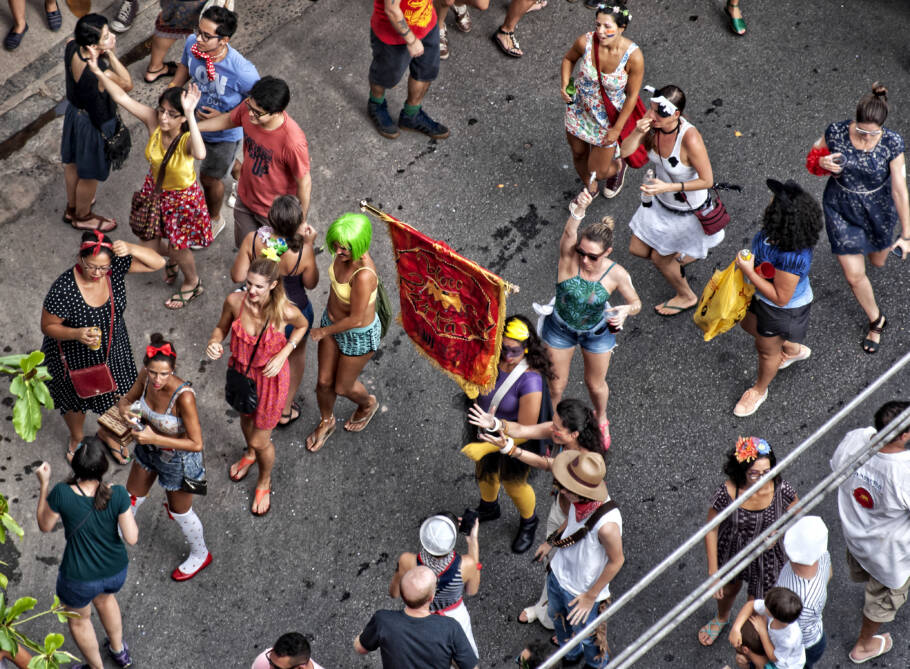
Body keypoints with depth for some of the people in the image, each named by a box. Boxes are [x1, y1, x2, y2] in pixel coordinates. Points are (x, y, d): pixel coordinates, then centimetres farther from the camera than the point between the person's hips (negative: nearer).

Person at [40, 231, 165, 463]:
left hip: (112, 353, 3)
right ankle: (76, 439, 58)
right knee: (74, 402, 26)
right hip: (74, 358, -3)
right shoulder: (63, 289, -35)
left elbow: (158, 262, -24)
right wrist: (77, 334, -40)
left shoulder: (116, 267, -25)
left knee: (114, 399, 25)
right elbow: (48, 326, -22)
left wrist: (131, 249, -43)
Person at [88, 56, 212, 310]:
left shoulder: (187, 139, -39)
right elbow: (122, 98, -24)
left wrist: (190, 114, -68)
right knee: (149, 246, 22)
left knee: (178, 248, 17)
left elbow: (200, 154, -64)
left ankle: (193, 283, 50)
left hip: (182, 198, -6)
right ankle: (173, 259, 59)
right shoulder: (154, 121, -25)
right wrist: (97, 71, -34)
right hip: (155, 189, 6)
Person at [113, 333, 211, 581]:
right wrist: (124, 408, -27)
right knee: (132, 496, 30)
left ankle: (200, 555, 49)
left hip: (177, 459, -5)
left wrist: (155, 438, -37)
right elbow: (127, 398, -3)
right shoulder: (146, 376, -23)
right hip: (149, 449, 5)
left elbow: (196, 444, -34)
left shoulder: (184, 396, -40)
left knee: (179, 512, 20)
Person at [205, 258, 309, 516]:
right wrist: (214, 342, -26)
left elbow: (302, 326, -6)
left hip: (270, 376, -3)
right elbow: (222, 327, -4)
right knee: (246, 417, 33)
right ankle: (250, 454, 68)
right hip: (240, 371, 3)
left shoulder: (285, 312, -31)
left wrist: (283, 355, -17)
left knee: (260, 440, 10)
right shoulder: (234, 301, -25)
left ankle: (265, 481, 44)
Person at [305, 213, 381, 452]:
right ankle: (326, 422, 51)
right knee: (324, 381, 21)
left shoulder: (364, 275, -43)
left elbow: (356, 319, -31)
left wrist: (323, 332, -15)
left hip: (359, 335, -6)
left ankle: (368, 404, 54)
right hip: (333, 319, 6)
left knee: (342, 387, 20)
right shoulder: (344, 252, -20)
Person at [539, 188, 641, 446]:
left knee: (596, 384, 23)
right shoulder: (569, 256, -31)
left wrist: (625, 310, -35)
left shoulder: (616, 274, -27)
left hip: (597, 333, 0)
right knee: (557, 384, 18)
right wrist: (577, 211, -75)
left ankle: (601, 419, 56)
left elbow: (636, 302, -11)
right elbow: (569, 233, -54)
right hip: (560, 328, 0)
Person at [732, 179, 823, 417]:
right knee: (749, 325, 35)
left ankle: (759, 390, 54)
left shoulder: (792, 258, -45)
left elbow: (781, 298, -33)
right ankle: (793, 349, 61)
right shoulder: (771, 232, -22)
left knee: (767, 350, 22)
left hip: (783, 309, -8)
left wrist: (749, 272, -34)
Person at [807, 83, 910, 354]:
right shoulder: (836, 132, -23)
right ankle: (876, 320, 31)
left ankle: (878, 244, 67)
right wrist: (823, 162, -27)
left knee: (878, 261, 27)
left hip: (877, 210, 0)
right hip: (841, 210, 0)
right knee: (854, 275, 2)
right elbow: (816, 151, -2)